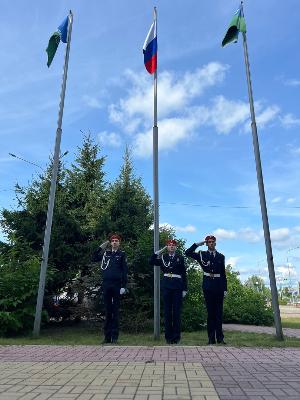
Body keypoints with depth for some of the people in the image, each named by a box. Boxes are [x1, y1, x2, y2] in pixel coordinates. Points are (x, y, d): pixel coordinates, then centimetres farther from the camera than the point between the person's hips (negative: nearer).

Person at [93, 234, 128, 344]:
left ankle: (115, 336, 10)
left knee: (115, 310, 3)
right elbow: (94, 258, 14)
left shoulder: (122, 254, 4)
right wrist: (100, 247, 7)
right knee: (107, 310, 7)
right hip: (106, 284, 3)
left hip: (117, 285, -2)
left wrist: (124, 286, -7)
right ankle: (107, 336, 14)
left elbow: (125, 271, 0)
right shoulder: (105, 253, 12)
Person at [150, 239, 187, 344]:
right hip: (167, 285, 1)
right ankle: (168, 336, 14)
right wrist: (159, 252, -2)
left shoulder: (180, 258, 7)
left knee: (177, 311, 2)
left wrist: (185, 289, 1)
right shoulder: (163, 257, 10)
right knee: (167, 311, 5)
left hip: (177, 285, -1)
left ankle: (176, 336, 12)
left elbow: (184, 274, 5)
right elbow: (151, 262, -1)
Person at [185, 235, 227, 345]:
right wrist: (198, 244, -6)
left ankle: (220, 337, 13)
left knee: (219, 311, 5)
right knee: (210, 311, 4)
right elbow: (188, 253, -4)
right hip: (208, 285, -1)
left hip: (219, 285, 1)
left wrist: (225, 288, 6)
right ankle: (211, 338, 11)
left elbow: (223, 273, 10)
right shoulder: (202, 255, 6)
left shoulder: (221, 256, 10)